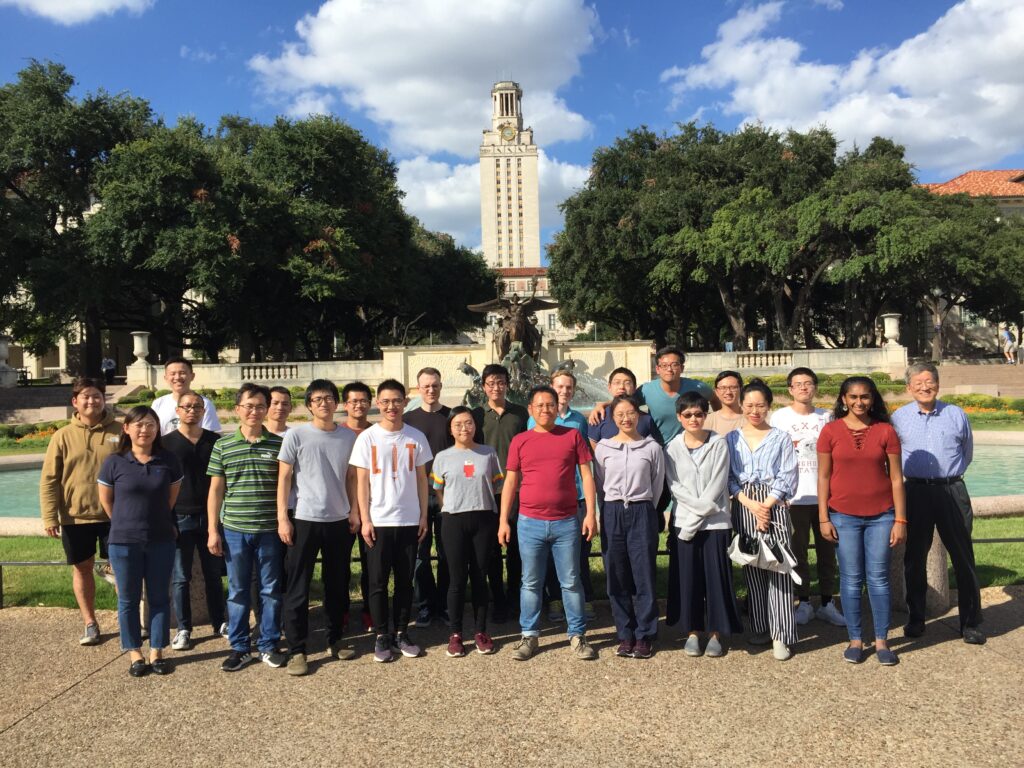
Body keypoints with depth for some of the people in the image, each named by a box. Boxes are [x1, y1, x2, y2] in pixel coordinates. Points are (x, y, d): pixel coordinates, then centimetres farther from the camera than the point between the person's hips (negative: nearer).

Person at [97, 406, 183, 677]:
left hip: (161, 541, 1)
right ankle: (135, 654, 22)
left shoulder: (168, 460, -3)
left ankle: (157, 652, 21)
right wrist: (125, 523, 9)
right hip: (124, 542, -1)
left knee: (159, 598, 9)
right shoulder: (114, 462, -7)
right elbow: (105, 499, 5)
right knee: (128, 599, 9)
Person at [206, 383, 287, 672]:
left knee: (271, 590, 8)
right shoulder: (223, 446, 2)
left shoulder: (278, 444, 0)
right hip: (234, 530, 1)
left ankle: (269, 645, 22)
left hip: (270, 530, 0)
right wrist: (212, 530, 2)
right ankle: (239, 648, 23)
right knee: (237, 591, 10)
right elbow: (215, 489, 5)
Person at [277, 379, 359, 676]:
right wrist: (282, 518, -8)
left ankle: (335, 639, 29)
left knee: (337, 585, 14)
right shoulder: (295, 435, -5)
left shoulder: (349, 437, 5)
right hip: (304, 520, -3)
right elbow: (284, 478, -4)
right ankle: (297, 650, 11)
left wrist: (354, 511, 7)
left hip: (339, 521, 3)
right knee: (297, 588, 1)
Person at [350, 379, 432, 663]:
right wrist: (365, 520, -7)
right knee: (378, 581, 4)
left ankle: (401, 633, 21)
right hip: (378, 522, -1)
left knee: (405, 580, 9)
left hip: (409, 521, 2)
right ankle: (381, 636, 17)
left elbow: (421, 479, 7)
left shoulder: (416, 437, 3)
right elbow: (361, 482, -2)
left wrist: (423, 515, 3)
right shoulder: (367, 438, -2)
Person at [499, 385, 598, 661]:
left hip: (566, 522, 0)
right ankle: (529, 636, 21)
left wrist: (591, 513, -4)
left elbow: (586, 475, 3)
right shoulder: (519, 441, 4)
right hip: (530, 523, 1)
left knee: (571, 582, 7)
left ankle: (577, 635, 20)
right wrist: (504, 521, 2)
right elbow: (510, 482, 6)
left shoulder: (573, 436, 3)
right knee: (531, 583, 9)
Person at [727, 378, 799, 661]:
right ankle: (760, 628, 18)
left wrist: (766, 507, -11)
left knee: (778, 568, -5)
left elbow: (787, 478, -2)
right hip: (743, 507, 2)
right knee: (751, 567, 6)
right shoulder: (731, 439, 8)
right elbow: (728, 478, 2)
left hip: (774, 506, -2)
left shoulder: (780, 439, 4)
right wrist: (751, 505, -10)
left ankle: (782, 635, 0)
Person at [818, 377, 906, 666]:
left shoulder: (885, 431, 0)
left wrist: (900, 520, -1)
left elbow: (896, 478, 2)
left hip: (881, 515, 1)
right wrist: (823, 518, -3)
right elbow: (823, 476, 0)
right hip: (844, 516, 0)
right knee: (851, 579, 6)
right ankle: (855, 640, 18)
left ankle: (881, 641, 18)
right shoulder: (831, 431, -1)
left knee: (878, 577, 6)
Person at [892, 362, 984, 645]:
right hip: (916, 492, 0)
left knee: (963, 558, 4)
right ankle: (915, 619, 20)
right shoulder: (898, 418, 1)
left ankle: (971, 623, 15)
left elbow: (967, 453, 17)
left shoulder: (956, 415, 3)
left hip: (952, 491, 0)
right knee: (915, 557, 7)